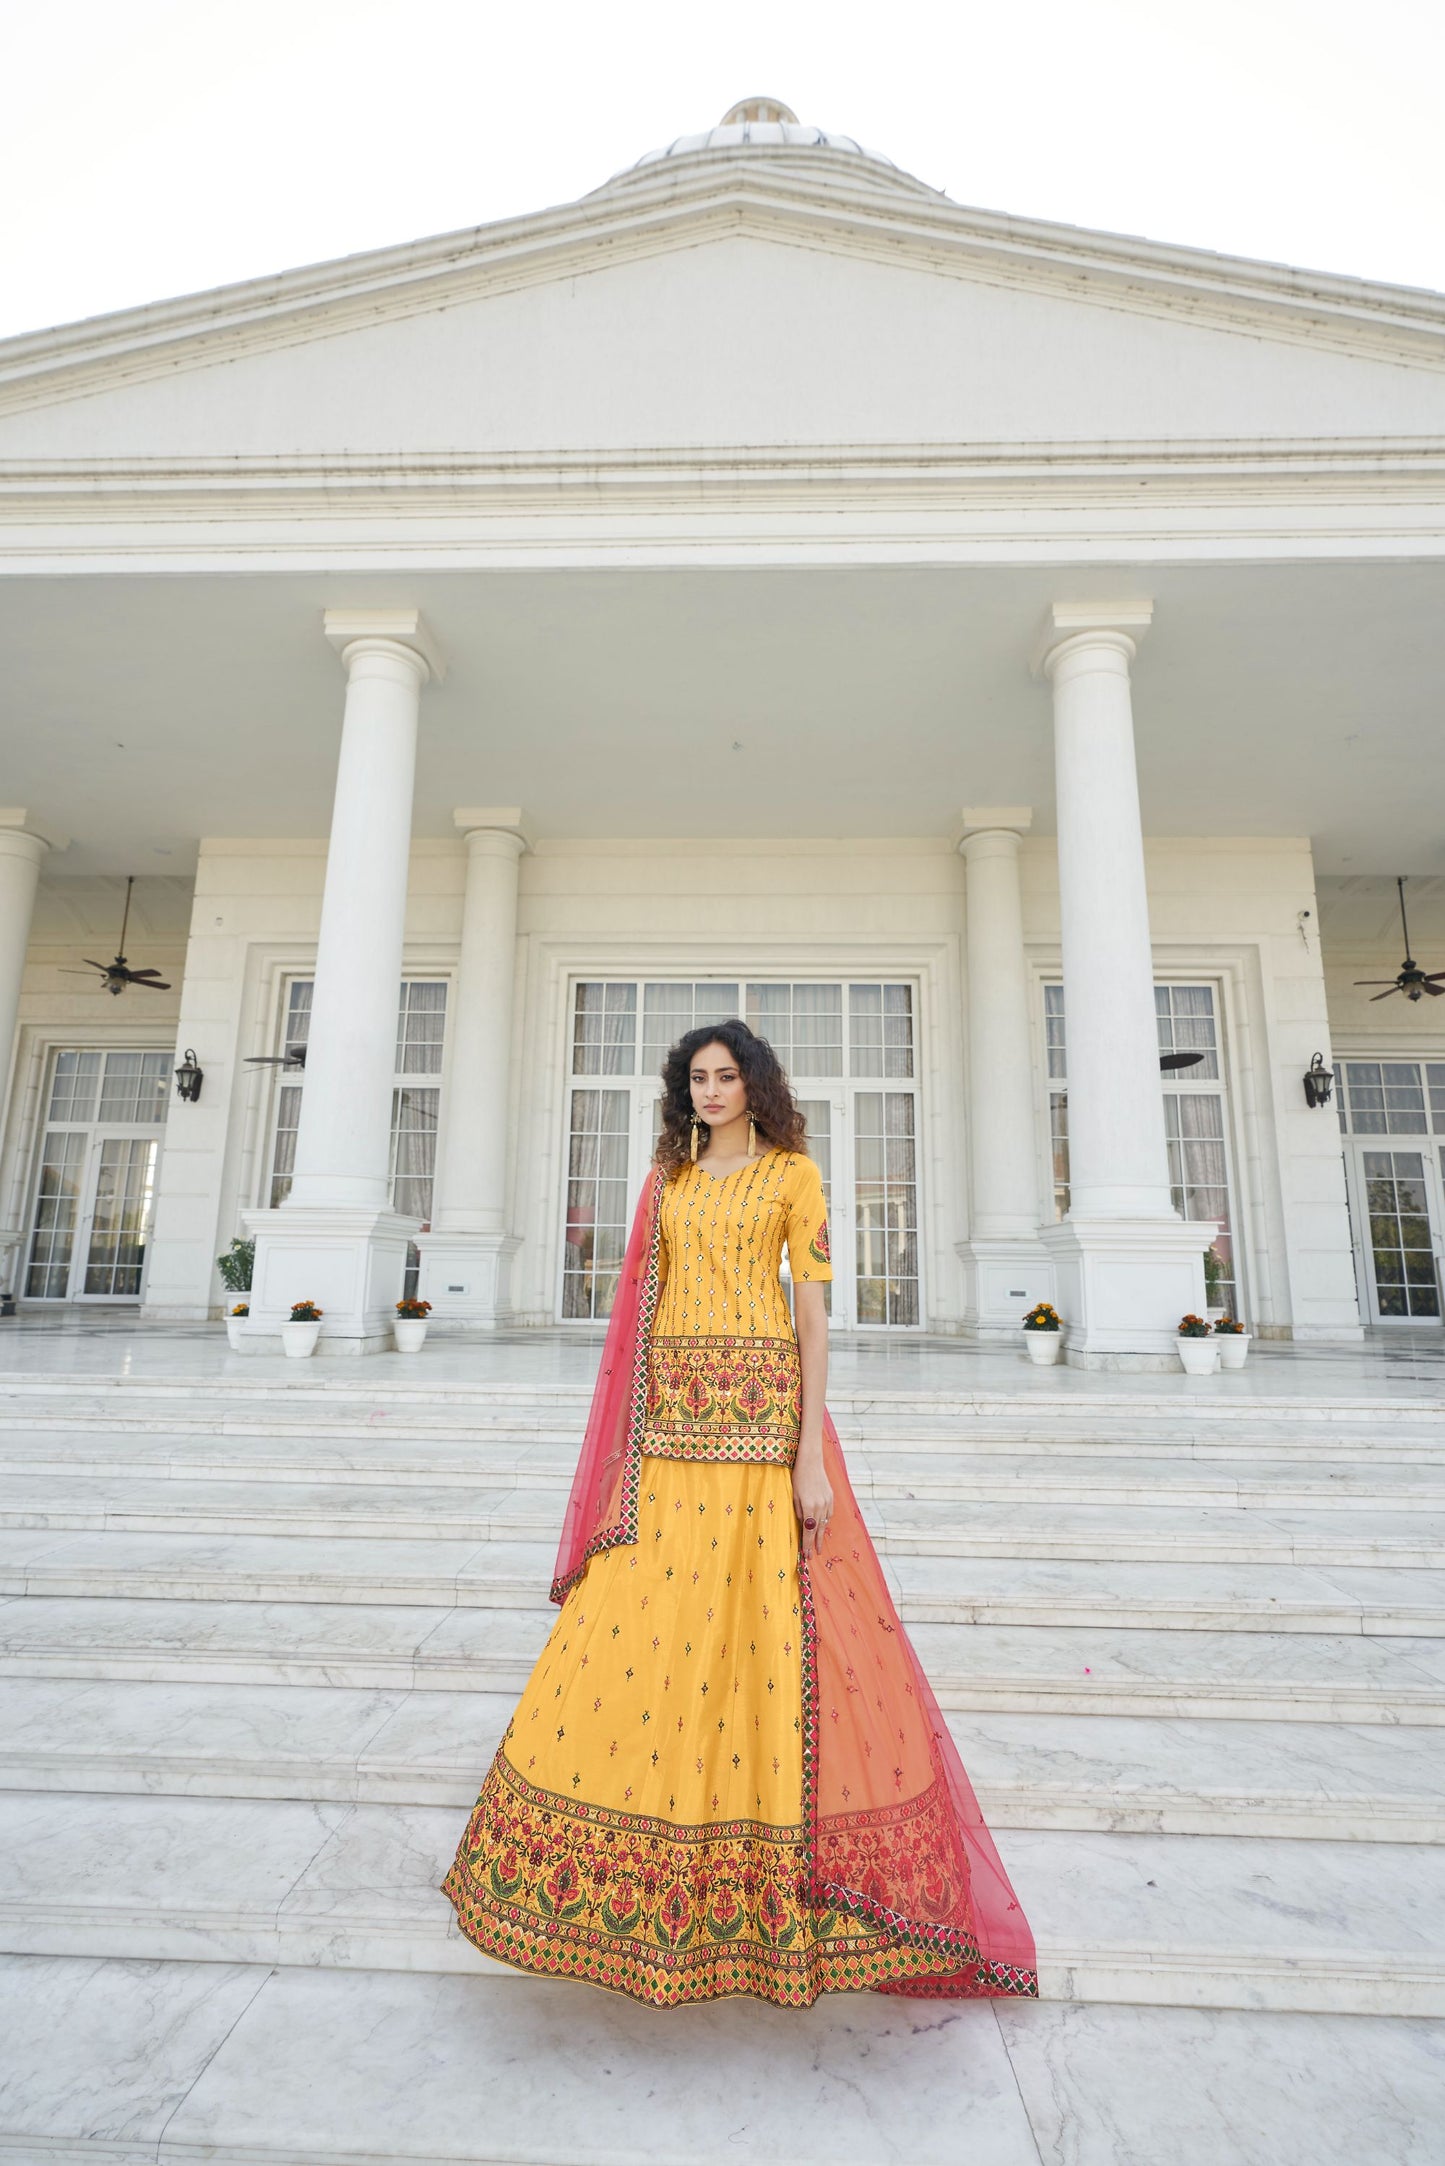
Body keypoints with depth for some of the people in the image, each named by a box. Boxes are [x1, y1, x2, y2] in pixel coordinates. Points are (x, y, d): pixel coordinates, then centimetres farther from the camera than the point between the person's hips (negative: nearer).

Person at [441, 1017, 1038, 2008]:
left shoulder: (792, 1173, 1)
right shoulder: (669, 1179, 14)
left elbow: (813, 1311, -4)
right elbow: (648, 1306, 13)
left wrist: (812, 1454, -10)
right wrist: (632, 1435, 9)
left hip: (759, 1415, -4)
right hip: (670, 1419, 4)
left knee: (756, 1626, 0)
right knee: (640, 1626, 4)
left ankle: (766, 1878, 23)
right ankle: (647, 1873, 26)